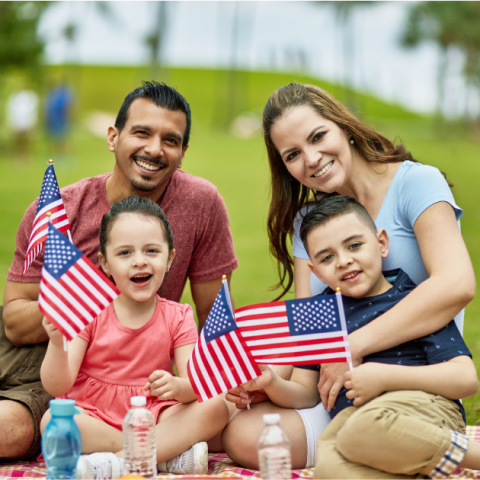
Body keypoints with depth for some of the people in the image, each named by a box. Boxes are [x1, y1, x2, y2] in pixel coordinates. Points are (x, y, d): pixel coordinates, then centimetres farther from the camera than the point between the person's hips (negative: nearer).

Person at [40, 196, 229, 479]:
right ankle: (172, 453, -27)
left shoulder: (178, 318, 4)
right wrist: (57, 344, -27)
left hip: (152, 420, 1)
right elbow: (57, 387, -7)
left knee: (217, 406, -23)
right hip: (94, 418, -1)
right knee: (52, 421, -32)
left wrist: (176, 387, -31)